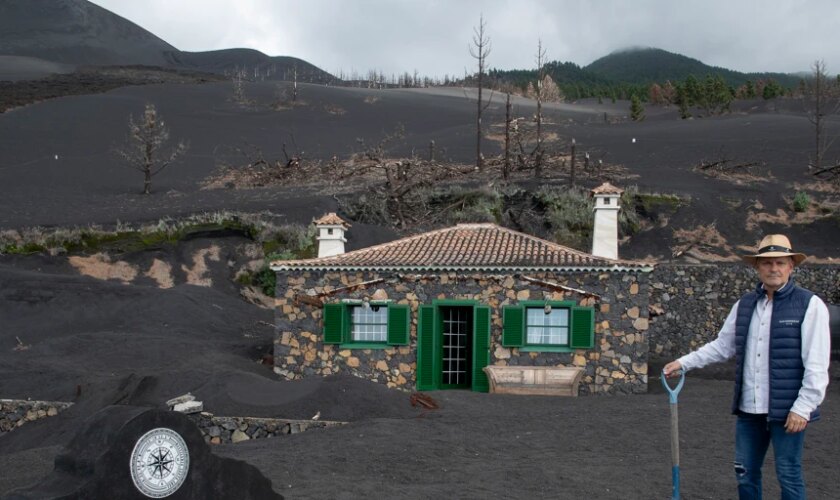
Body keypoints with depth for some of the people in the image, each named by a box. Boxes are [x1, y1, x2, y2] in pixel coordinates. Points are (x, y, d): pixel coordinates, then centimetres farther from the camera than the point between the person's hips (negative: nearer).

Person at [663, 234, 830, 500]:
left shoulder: (809, 305, -7)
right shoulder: (744, 305, 9)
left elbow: (816, 365, -11)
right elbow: (721, 346, 16)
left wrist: (803, 408, -14)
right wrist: (683, 363, 10)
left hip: (787, 410, -5)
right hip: (749, 409, 5)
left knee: (789, 475, 5)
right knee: (746, 474, 14)